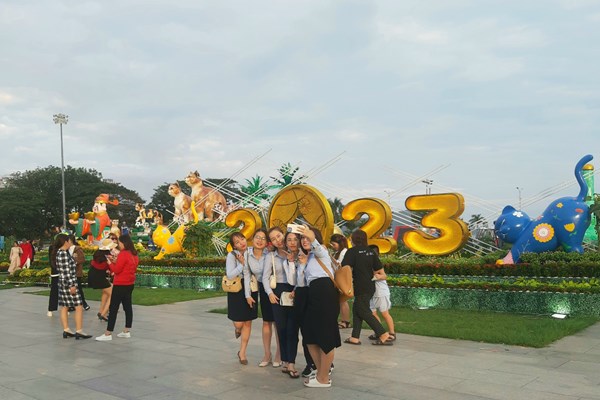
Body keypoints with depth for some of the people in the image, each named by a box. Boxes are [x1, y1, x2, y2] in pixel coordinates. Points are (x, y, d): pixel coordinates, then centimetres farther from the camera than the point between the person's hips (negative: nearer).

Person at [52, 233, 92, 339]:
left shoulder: (59, 252, 11)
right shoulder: (64, 253, -18)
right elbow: (66, 271, -22)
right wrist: (72, 285, -21)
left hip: (62, 283, 10)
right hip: (68, 284, -10)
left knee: (64, 307, 11)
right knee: (79, 307, -5)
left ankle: (66, 330, 17)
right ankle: (79, 331, -3)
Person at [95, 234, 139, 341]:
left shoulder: (123, 254, -17)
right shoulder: (133, 254, 8)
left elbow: (117, 270, -16)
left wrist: (110, 263, -2)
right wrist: (116, 261, 6)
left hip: (120, 285, -9)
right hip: (130, 284, 9)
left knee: (113, 308, -4)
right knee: (128, 306, 12)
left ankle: (108, 334, -2)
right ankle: (127, 331, 17)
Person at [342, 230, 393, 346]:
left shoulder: (352, 251, -10)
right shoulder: (371, 252, 7)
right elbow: (379, 269, 6)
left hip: (361, 288, -7)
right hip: (370, 287, 7)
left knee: (364, 312, 0)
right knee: (357, 310, 14)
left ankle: (384, 335, -5)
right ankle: (355, 337, 13)